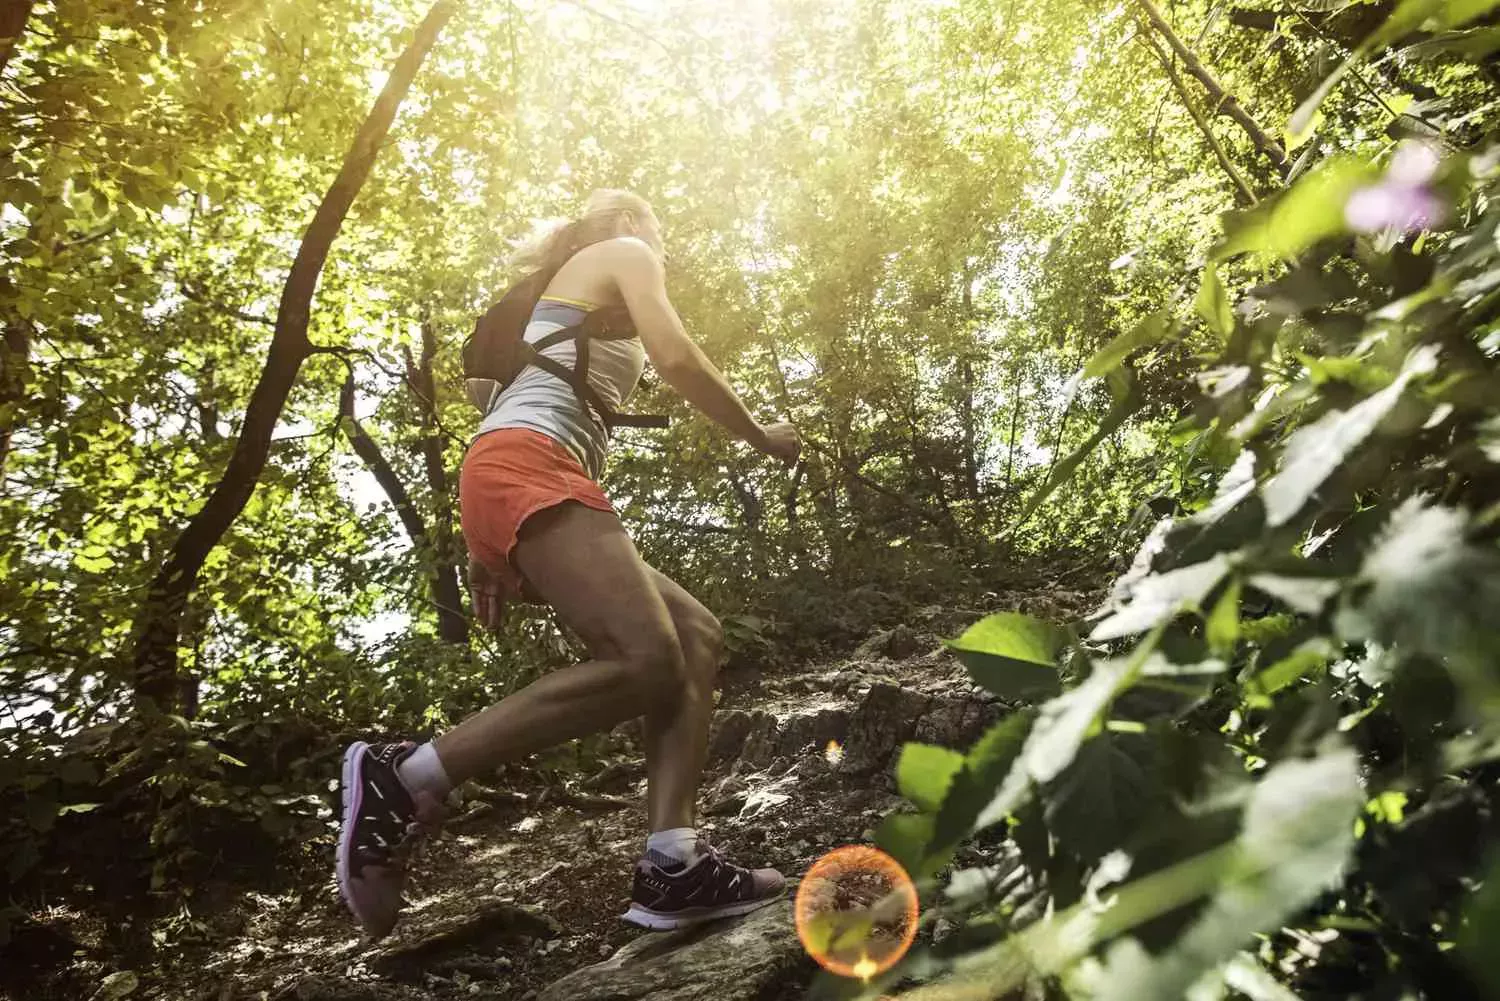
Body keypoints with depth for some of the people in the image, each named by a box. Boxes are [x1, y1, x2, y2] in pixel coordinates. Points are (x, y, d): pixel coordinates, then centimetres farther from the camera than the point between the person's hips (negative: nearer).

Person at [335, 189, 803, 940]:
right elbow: (675, 357, -4)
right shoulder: (623, 253, 15)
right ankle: (404, 779, -22)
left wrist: (490, 555, 21)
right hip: (524, 468, -10)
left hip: (515, 478, 10)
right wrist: (760, 437, 11)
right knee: (647, 661, -25)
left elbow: (499, 380, 29)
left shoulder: (561, 293, 39)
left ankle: (671, 867, -13)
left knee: (696, 638, 0)